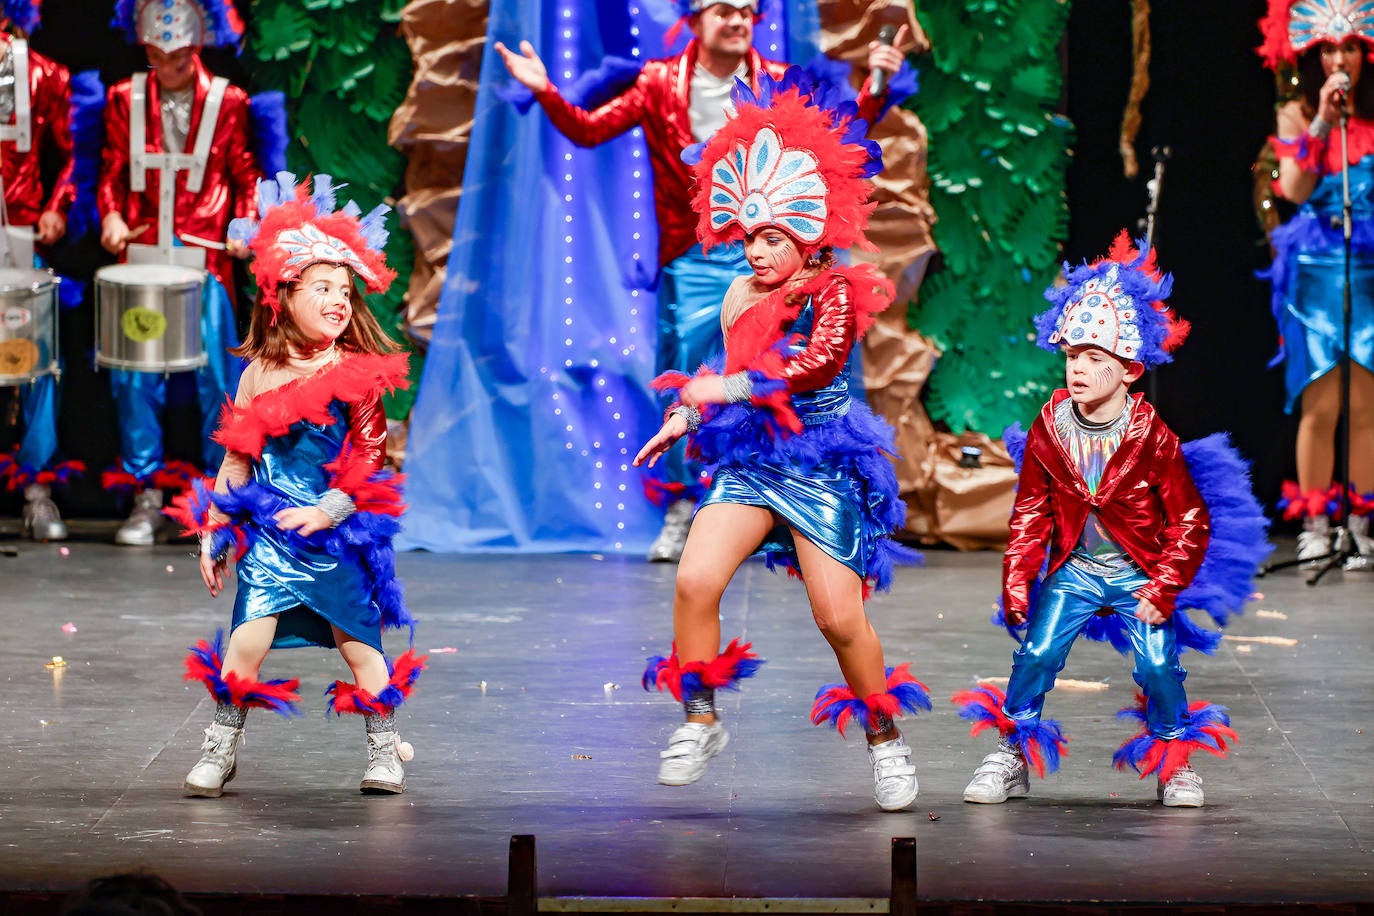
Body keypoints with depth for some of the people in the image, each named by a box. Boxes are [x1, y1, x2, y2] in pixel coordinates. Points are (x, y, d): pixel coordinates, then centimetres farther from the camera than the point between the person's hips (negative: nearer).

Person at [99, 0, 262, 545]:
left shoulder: (228, 103, 4)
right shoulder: (124, 100, 8)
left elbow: (246, 176, 8)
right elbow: (113, 172, 11)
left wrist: (245, 224, -8)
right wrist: (111, 215, -7)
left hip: (205, 260, -2)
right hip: (141, 259, 2)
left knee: (216, 375, -2)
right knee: (133, 376, -1)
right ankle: (146, 496, 9)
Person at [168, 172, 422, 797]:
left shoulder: (361, 375, -4)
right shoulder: (261, 375, 1)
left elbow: (369, 463, -3)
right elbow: (238, 459, 9)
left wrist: (329, 510, -16)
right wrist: (213, 533, 8)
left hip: (338, 535, -1)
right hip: (268, 532, 1)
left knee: (357, 641, 4)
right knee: (248, 639, -7)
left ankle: (384, 748, 21)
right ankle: (221, 746, 8)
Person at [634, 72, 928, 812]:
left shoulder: (836, 293, -9)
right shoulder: (742, 298, 9)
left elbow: (817, 361, -26)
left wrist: (728, 388, -31)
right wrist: (687, 415, 11)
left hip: (823, 466, -5)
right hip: (749, 459, 5)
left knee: (839, 615, -8)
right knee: (694, 579, -16)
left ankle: (884, 739, 13)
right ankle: (701, 722, -1)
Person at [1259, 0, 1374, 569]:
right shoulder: (1297, 115, 5)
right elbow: (1293, 188, -10)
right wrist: (1322, 122, -15)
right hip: (1316, 269, -2)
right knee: (1321, 404, -6)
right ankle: (1314, 527, -1)